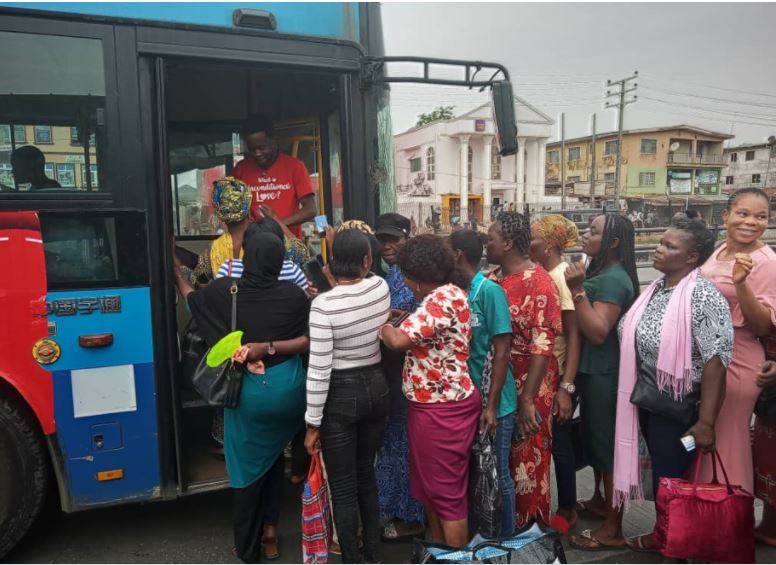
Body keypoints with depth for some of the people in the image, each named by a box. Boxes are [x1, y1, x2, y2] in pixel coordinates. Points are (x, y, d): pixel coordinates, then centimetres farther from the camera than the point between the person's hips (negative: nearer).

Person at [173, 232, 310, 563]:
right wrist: (269, 347, -12)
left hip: (250, 392, -1)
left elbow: (191, 299, 13)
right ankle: (270, 527, 29)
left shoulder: (225, 291, -7)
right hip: (288, 389, 1)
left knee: (248, 466, 16)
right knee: (272, 455, 26)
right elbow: (310, 341, -11)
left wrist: (177, 274, 30)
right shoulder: (293, 294, -8)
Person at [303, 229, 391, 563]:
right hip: (376, 387, 6)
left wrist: (313, 424, -10)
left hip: (341, 396, -6)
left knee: (343, 488, 9)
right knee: (366, 475, 23)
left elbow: (319, 370, -19)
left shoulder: (324, 304, -21)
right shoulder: (381, 288, -7)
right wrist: (340, 282, 15)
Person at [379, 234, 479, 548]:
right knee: (430, 482, 22)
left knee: (446, 489, 4)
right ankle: (438, 551, 39)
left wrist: (383, 325, -11)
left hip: (442, 409, -10)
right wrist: (405, 319, 6)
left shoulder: (443, 299, -23)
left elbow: (399, 340, -30)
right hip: (434, 405, 10)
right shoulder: (447, 295, 9)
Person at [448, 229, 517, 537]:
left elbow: (501, 353, -16)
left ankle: (504, 540, 26)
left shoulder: (490, 291, -15)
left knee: (497, 474, 8)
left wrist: (491, 406, -17)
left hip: (492, 401, -6)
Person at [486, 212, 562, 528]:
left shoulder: (538, 281, -15)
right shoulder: (491, 278, 6)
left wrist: (527, 399, -20)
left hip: (527, 386, -7)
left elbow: (543, 344, -19)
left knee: (525, 460, 8)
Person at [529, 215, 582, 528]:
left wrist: (567, 387, -20)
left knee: (558, 442, 8)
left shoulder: (563, 277, -16)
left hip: (557, 376, -6)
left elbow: (574, 335, -18)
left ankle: (567, 510, 28)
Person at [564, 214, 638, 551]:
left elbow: (597, 332, -26)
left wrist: (577, 290, -27)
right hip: (591, 370, 10)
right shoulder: (600, 272, 10)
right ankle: (599, 499, 39)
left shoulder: (614, 279, -18)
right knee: (593, 436, 21)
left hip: (604, 374, -10)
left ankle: (614, 527, 11)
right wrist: (579, 287, 7)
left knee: (607, 441, -1)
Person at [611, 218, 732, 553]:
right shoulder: (655, 289, 4)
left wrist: (706, 422, -20)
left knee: (671, 479, 8)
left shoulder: (703, 297, -18)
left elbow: (715, 362, -21)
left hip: (679, 408, -7)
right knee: (659, 472, 21)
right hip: (648, 401, 7)